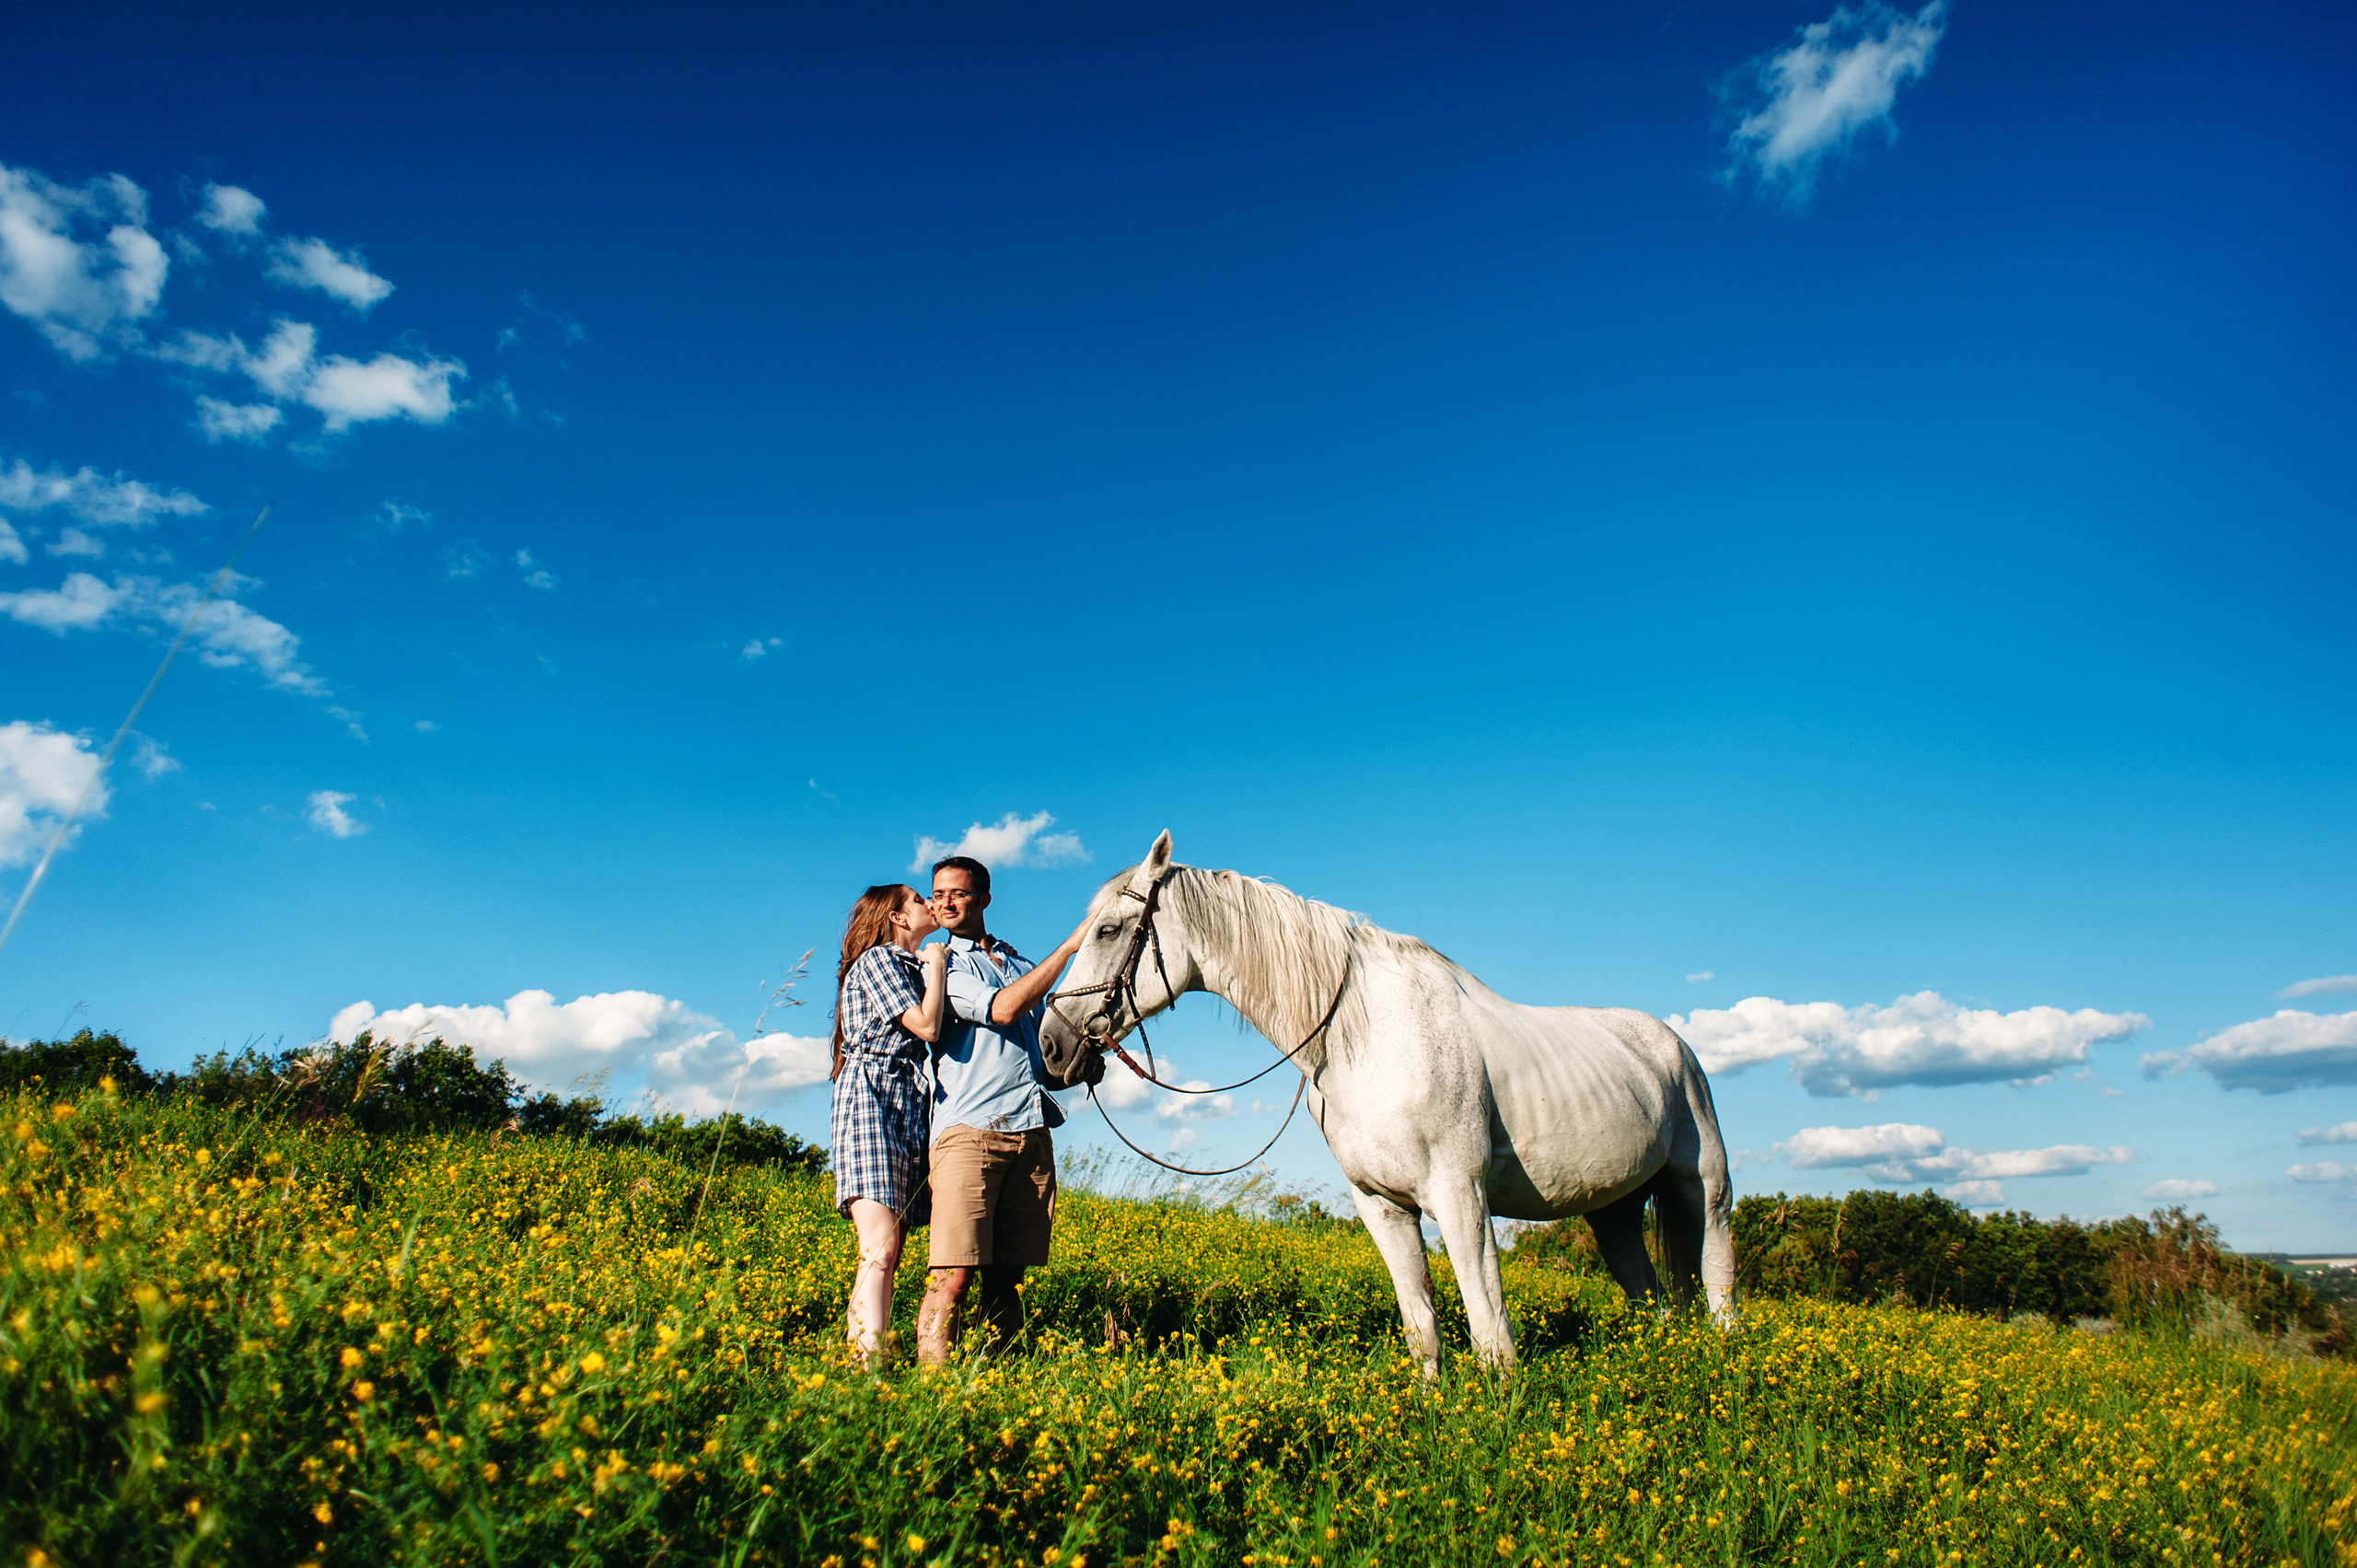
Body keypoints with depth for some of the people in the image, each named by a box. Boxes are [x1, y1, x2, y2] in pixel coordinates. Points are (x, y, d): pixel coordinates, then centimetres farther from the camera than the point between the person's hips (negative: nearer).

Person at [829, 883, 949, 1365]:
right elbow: (927, 1026, -10)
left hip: (911, 1108, 8)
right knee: (881, 1247, -20)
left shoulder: (911, 965, 28)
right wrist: (936, 966, 3)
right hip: (871, 1097, -8)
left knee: (887, 1254, -2)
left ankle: (857, 1356, -5)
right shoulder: (877, 959, 2)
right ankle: (870, 1361, -26)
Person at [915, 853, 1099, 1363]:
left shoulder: (1021, 965, 24)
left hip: (1032, 1129, 5)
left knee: (1007, 1277, 6)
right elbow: (1002, 1009, -10)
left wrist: (1082, 1064, 6)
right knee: (953, 1277, -13)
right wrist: (1070, 946, -8)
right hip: (969, 1129, -5)